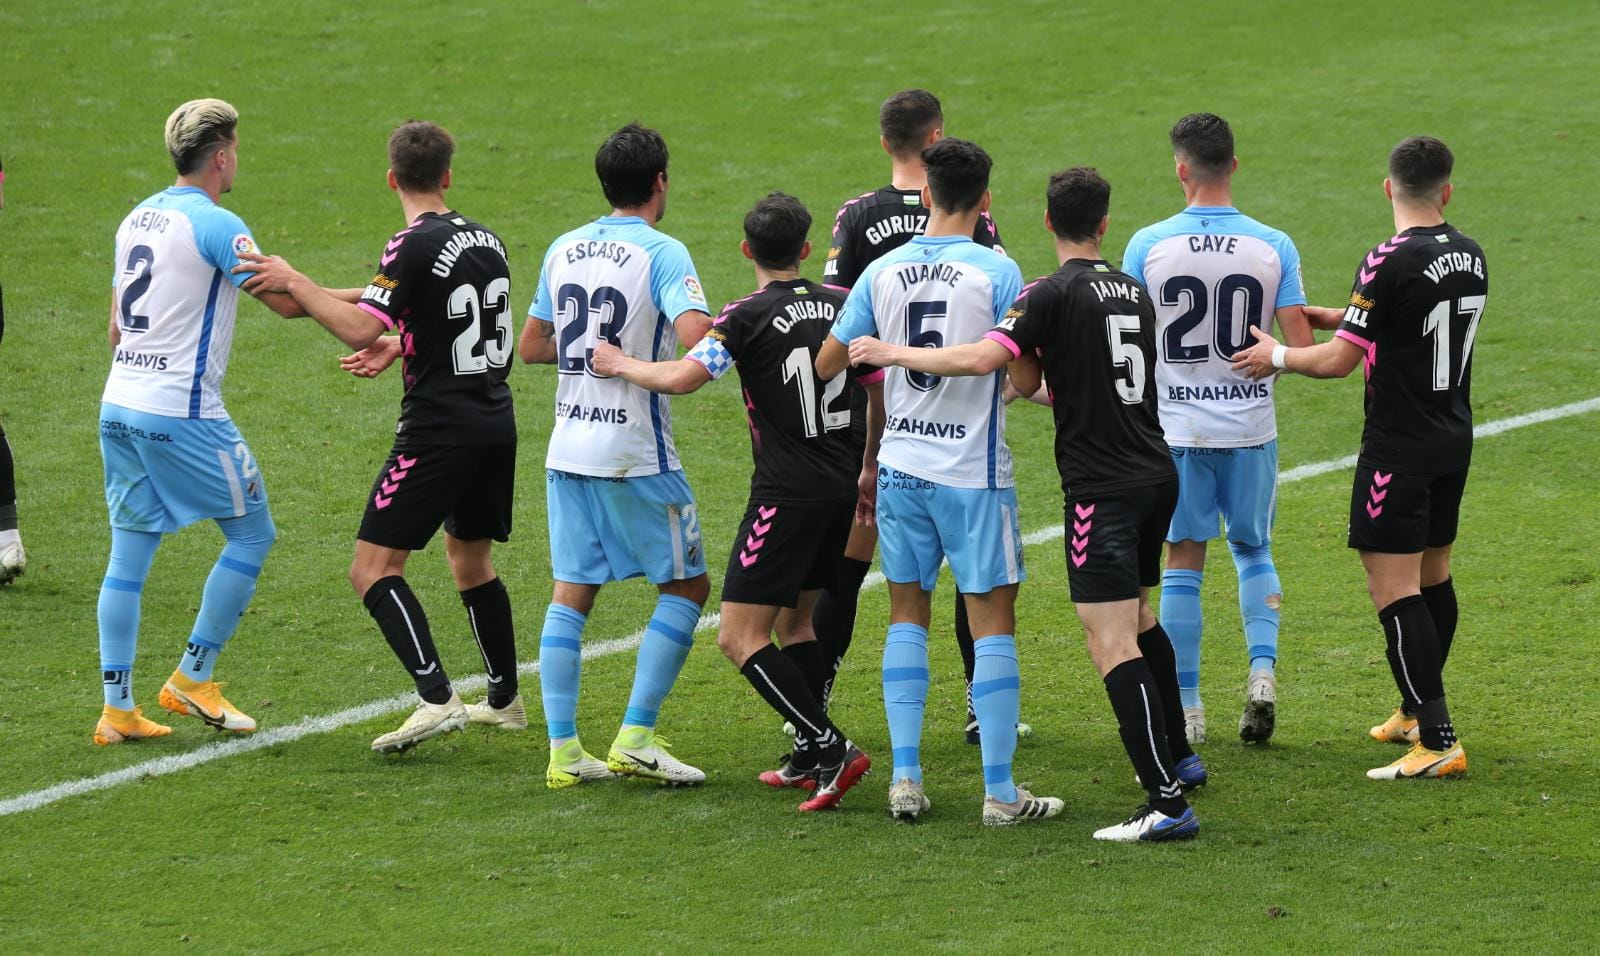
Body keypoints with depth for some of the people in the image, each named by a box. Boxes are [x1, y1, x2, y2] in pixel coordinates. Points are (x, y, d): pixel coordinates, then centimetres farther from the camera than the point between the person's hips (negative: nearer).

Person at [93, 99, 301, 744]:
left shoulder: (138, 218, 12)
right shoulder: (216, 225, -12)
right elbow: (285, 302, -13)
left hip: (118, 406, 8)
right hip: (182, 413, -8)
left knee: (129, 553, 8)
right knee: (252, 534, 6)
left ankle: (117, 708, 4)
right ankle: (193, 678, 8)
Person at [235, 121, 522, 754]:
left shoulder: (416, 246, -15)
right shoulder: (485, 239, 9)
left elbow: (359, 328, -23)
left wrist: (293, 282, -14)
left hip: (439, 429, -8)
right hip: (495, 422, 8)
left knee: (374, 569, -7)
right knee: (470, 559, 25)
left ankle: (436, 699, -20)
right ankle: (505, 698, 32)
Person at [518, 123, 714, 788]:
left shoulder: (563, 250, 7)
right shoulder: (662, 253, -12)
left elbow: (532, 346, 15)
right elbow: (696, 335, -27)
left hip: (569, 447, 6)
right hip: (637, 453, -6)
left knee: (571, 593, 9)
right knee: (686, 586, 6)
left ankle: (563, 750, 3)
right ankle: (635, 738, -1)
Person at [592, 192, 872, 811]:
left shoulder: (749, 316, -12)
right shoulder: (838, 306, 7)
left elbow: (681, 377, -23)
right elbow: (877, 390, 17)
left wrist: (620, 364, -4)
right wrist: (867, 470, 30)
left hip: (786, 496, -8)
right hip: (841, 489, 8)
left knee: (740, 637, -6)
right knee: (793, 621, 22)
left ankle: (831, 749, -14)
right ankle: (809, 760, 22)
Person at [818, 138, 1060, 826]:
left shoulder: (882, 272, 1)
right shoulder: (996, 271, -10)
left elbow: (826, 365, 7)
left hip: (900, 466, 4)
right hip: (973, 472, -4)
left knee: (907, 616, 14)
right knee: (993, 620, 1)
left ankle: (905, 778, 9)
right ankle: (999, 791, -1)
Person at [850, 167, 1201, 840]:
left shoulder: (1053, 293, -10)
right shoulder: (1134, 291, 13)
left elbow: (981, 359, -21)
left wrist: (896, 353, -10)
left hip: (1102, 489, -8)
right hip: (1156, 475, 8)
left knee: (1112, 645, -11)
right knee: (1139, 617, 28)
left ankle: (1167, 802, -18)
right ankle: (1177, 757, 38)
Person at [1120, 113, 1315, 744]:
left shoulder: (1148, 245, -7)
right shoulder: (1273, 247, -5)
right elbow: (1300, 347, -8)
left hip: (1176, 429, -1)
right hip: (1250, 425, 1)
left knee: (1183, 565, 6)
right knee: (1253, 550, 18)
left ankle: (1187, 709, 7)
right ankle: (1263, 669, -1)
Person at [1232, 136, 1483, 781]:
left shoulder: (1391, 263, -19)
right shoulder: (1470, 257, 5)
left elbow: (1340, 360, -16)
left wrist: (1277, 356, 1)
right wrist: (1337, 317, 24)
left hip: (1400, 448, -8)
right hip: (1454, 440, 8)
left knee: (1395, 588, -8)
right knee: (1432, 576, 20)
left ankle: (1438, 742, -14)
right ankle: (1418, 713, 34)